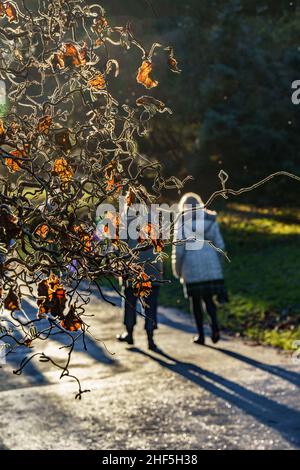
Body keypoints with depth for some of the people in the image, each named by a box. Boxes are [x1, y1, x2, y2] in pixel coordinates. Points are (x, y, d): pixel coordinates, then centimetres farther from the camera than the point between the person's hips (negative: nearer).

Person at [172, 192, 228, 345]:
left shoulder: (181, 222, -4)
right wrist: (217, 263, 18)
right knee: (207, 297, 14)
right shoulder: (210, 220, 6)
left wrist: (177, 270, 3)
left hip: (191, 265, -3)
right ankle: (214, 323, -12)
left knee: (195, 299, 10)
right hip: (210, 264, 3)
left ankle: (200, 334, 10)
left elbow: (178, 247, -7)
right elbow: (219, 245, 5)